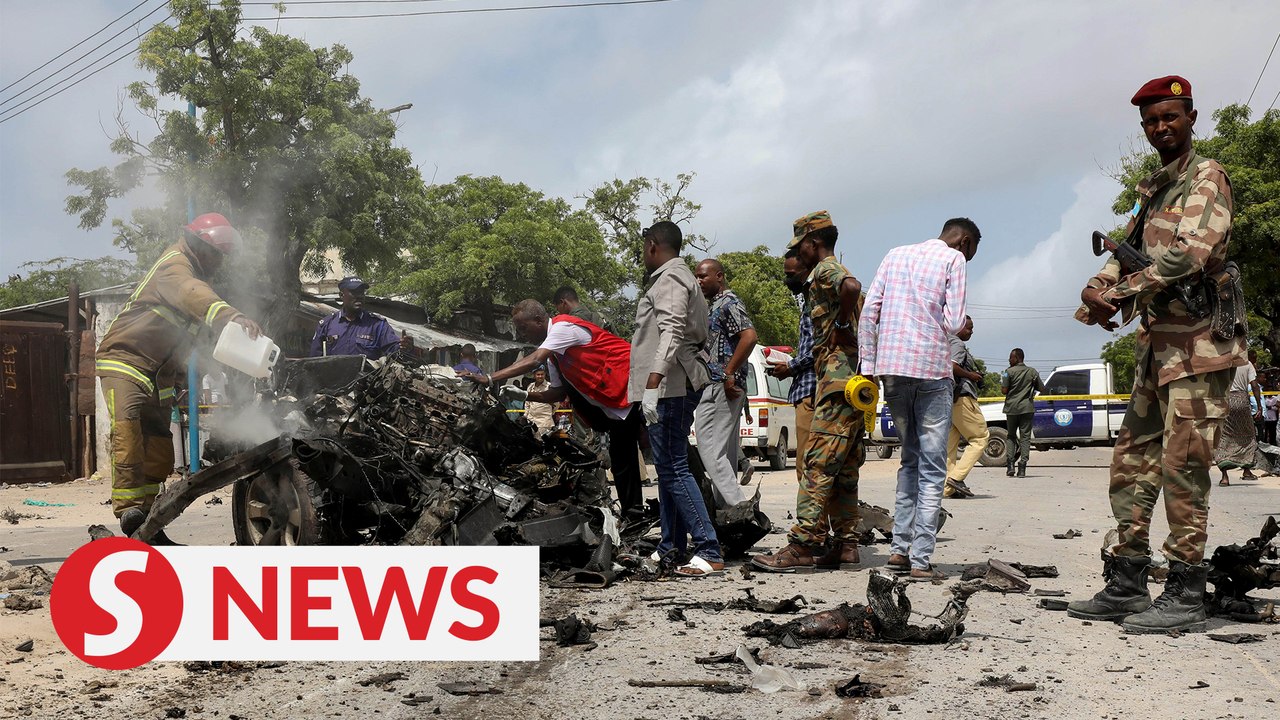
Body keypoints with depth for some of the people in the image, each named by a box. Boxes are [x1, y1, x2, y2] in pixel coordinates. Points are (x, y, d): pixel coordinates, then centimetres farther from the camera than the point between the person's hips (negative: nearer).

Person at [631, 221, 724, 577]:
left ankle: (709, 552, -16)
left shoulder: (669, 279, -9)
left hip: (670, 386, -11)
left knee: (673, 467, -13)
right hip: (679, 385, 11)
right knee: (669, 465, 15)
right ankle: (672, 546, 22)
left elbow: (672, 333, -24)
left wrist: (653, 381, -32)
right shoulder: (684, 279, 24)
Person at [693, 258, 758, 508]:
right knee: (726, 451, 11)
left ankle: (739, 505, -17)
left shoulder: (728, 302, -9)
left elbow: (749, 337, -23)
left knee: (710, 447, -14)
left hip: (720, 387, -11)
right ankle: (727, 508, 15)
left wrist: (729, 374, -22)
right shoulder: (714, 305, 22)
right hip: (714, 387, 11)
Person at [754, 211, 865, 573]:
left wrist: (842, 325, -16)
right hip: (854, 377, 11)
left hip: (837, 374, -11)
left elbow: (852, 286, -30)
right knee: (844, 467, 10)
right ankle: (845, 544, 11)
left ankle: (802, 545, -16)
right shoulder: (839, 272, 25)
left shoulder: (825, 269, -6)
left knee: (819, 461, -13)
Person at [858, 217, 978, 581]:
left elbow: (869, 310, 9)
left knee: (910, 459, 17)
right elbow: (953, 322, -8)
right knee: (932, 468, 0)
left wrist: (868, 364, 9)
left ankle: (900, 548, 10)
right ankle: (921, 559, -4)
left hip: (891, 369, 5)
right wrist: (963, 323, 15)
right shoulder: (953, 258, 0)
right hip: (932, 371, -5)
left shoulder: (896, 254, 16)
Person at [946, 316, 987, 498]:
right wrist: (970, 375, -11)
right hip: (962, 397, -10)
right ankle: (957, 477, -14)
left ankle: (947, 488, 6)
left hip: (949, 399, 10)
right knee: (980, 437, -5)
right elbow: (952, 366, -25)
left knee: (950, 443, 8)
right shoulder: (957, 344, -9)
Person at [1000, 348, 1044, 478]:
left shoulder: (1009, 371, -4)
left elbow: (1004, 391, -9)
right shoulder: (1032, 371, 5)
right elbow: (1042, 389, 7)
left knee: (1011, 435, 13)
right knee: (1025, 436, 2)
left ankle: (1010, 463, 1)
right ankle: (1022, 467, -6)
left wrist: (1002, 382, 11)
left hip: (1012, 407, -1)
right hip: (1027, 408, 1)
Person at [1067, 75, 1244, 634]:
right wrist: (1096, 290, -5)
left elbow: (1190, 253, -22)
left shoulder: (1206, 177, -7)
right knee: (1132, 462, 9)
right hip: (1157, 344, 9)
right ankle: (1126, 586, 16)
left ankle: (1185, 598, -2)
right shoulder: (1154, 190, 20)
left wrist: (1118, 293, -17)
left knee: (1181, 468, -8)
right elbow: (1126, 252, 17)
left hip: (1197, 345, -9)